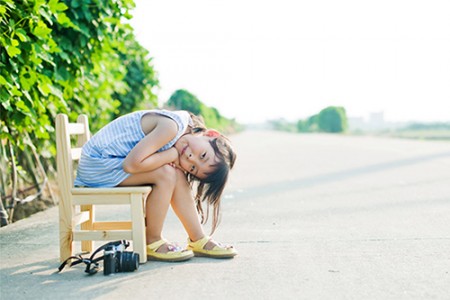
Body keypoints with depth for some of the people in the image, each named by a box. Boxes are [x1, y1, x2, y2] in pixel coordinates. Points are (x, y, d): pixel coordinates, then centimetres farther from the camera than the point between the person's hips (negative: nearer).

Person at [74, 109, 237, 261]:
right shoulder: (172, 126, -27)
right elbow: (132, 164, -31)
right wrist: (173, 155, -22)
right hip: (96, 164, -8)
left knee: (178, 175, -4)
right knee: (166, 174, -21)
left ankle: (199, 241, 4)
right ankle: (152, 244, -8)